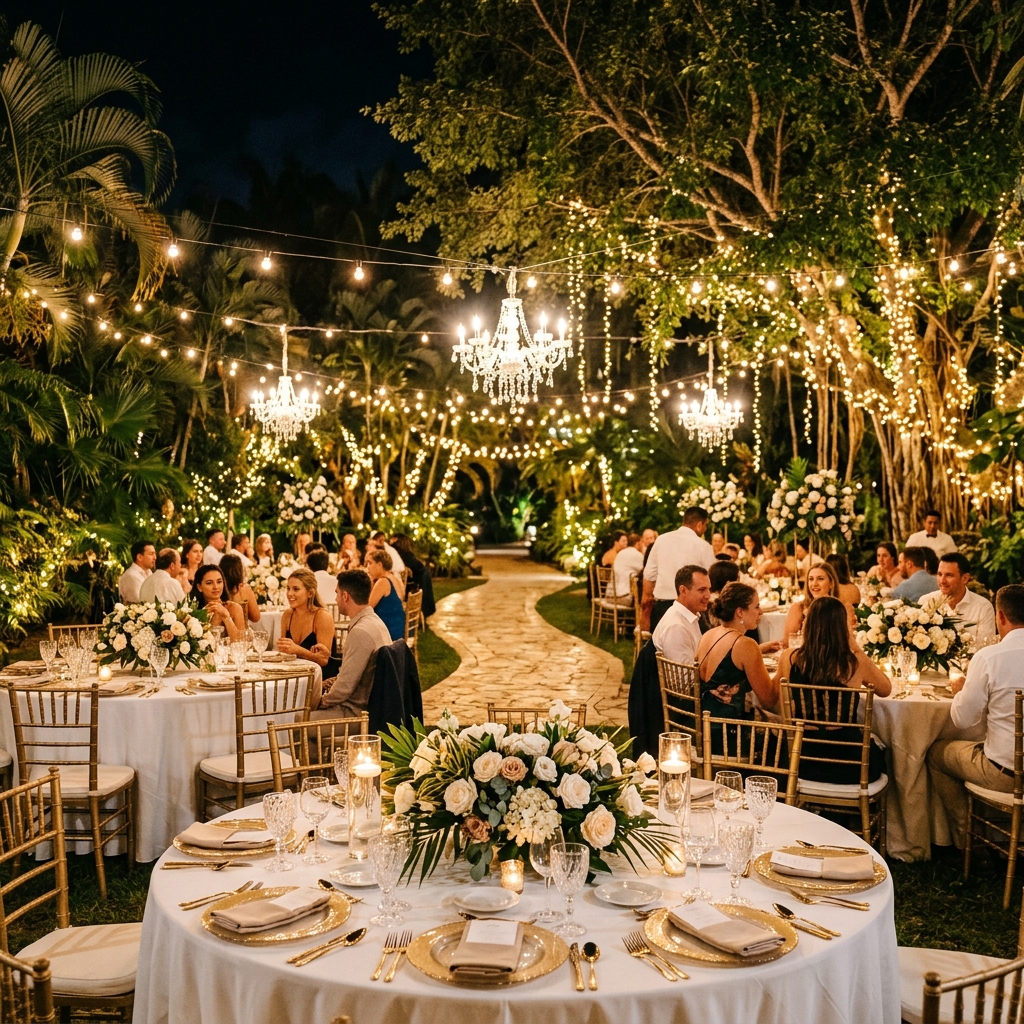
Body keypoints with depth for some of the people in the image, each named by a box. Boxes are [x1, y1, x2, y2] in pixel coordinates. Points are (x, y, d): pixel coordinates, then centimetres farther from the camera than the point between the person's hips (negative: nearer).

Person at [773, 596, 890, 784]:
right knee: (878, 752, 35)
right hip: (848, 767, -2)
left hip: (803, 761, 2)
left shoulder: (789, 658, -10)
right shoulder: (856, 662, -15)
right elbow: (886, 690, 6)